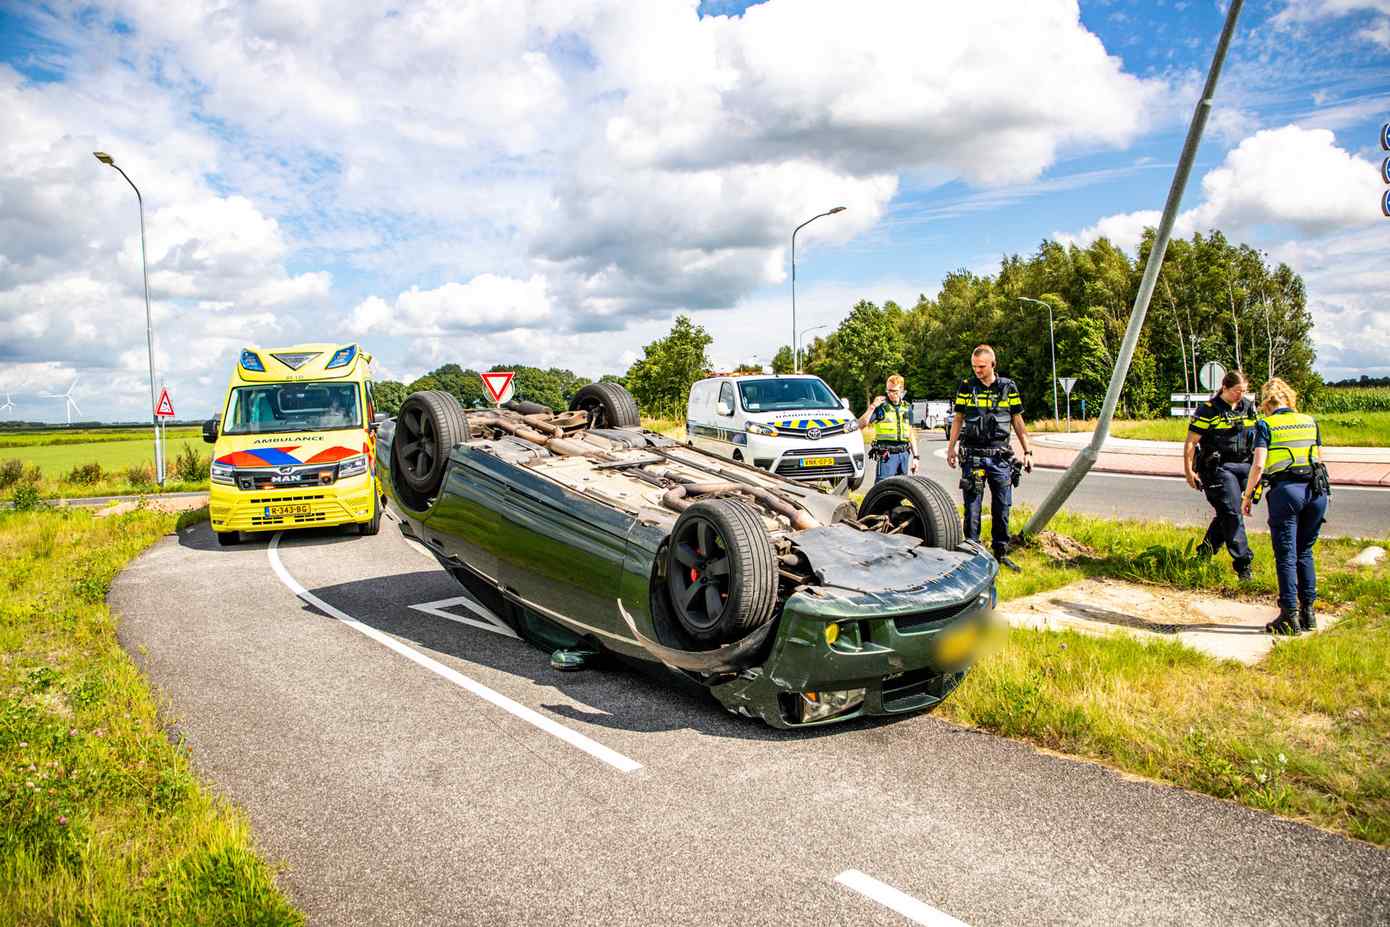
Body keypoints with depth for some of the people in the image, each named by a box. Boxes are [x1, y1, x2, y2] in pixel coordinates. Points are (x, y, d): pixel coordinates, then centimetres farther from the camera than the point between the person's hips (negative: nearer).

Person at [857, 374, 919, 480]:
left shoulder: (907, 408, 13)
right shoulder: (880, 406, -2)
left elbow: (911, 434, 18)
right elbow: (861, 425, -13)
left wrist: (915, 457, 14)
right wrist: (873, 406, -20)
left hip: (904, 455, 5)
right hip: (887, 455, -5)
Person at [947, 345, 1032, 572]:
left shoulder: (1008, 387, 4)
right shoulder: (966, 386, 2)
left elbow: (1018, 421, 10)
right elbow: (958, 419, 8)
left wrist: (1027, 451, 8)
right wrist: (951, 447, 2)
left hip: (1001, 457, 1)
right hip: (972, 456, -1)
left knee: (1002, 508, 6)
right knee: (972, 507, 0)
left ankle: (1001, 553, 16)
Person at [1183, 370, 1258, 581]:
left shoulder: (1249, 407, 12)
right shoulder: (1209, 410, -6)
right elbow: (1191, 442, -6)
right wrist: (1189, 471, -10)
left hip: (1244, 467, 6)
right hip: (1219, 468, -6)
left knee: (1227, 512, 12)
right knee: (1232, 514, -9)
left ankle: (1205, 552, 28)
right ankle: (1243, 563, -7)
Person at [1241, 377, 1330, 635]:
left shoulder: (1266, 425, -2)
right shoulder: (1310, 422, 13)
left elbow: (1258, 465, -9)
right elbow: (1319, 459, 16)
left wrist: (1247, 495, 0)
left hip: (1285, 490, -5)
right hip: (1316, 489, 5)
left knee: (1286, 555, 2)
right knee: (1305, 552, 16)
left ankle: (1290, 617, 3)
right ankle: (1308, 612, 20)